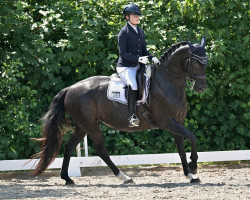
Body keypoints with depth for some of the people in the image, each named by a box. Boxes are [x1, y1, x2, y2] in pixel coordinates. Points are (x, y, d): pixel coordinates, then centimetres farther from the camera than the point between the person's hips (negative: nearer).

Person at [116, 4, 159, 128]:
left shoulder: (140, 32, 16)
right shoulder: (124, 32, -7)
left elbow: (144, 50, 19)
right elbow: (122, 53, -13)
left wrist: (152, 58, -1)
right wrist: (138, 58, -24)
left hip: (138, 66, 8)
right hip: (125, 67, -8)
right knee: (133, 85, -33)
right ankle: (132, 116, -33)